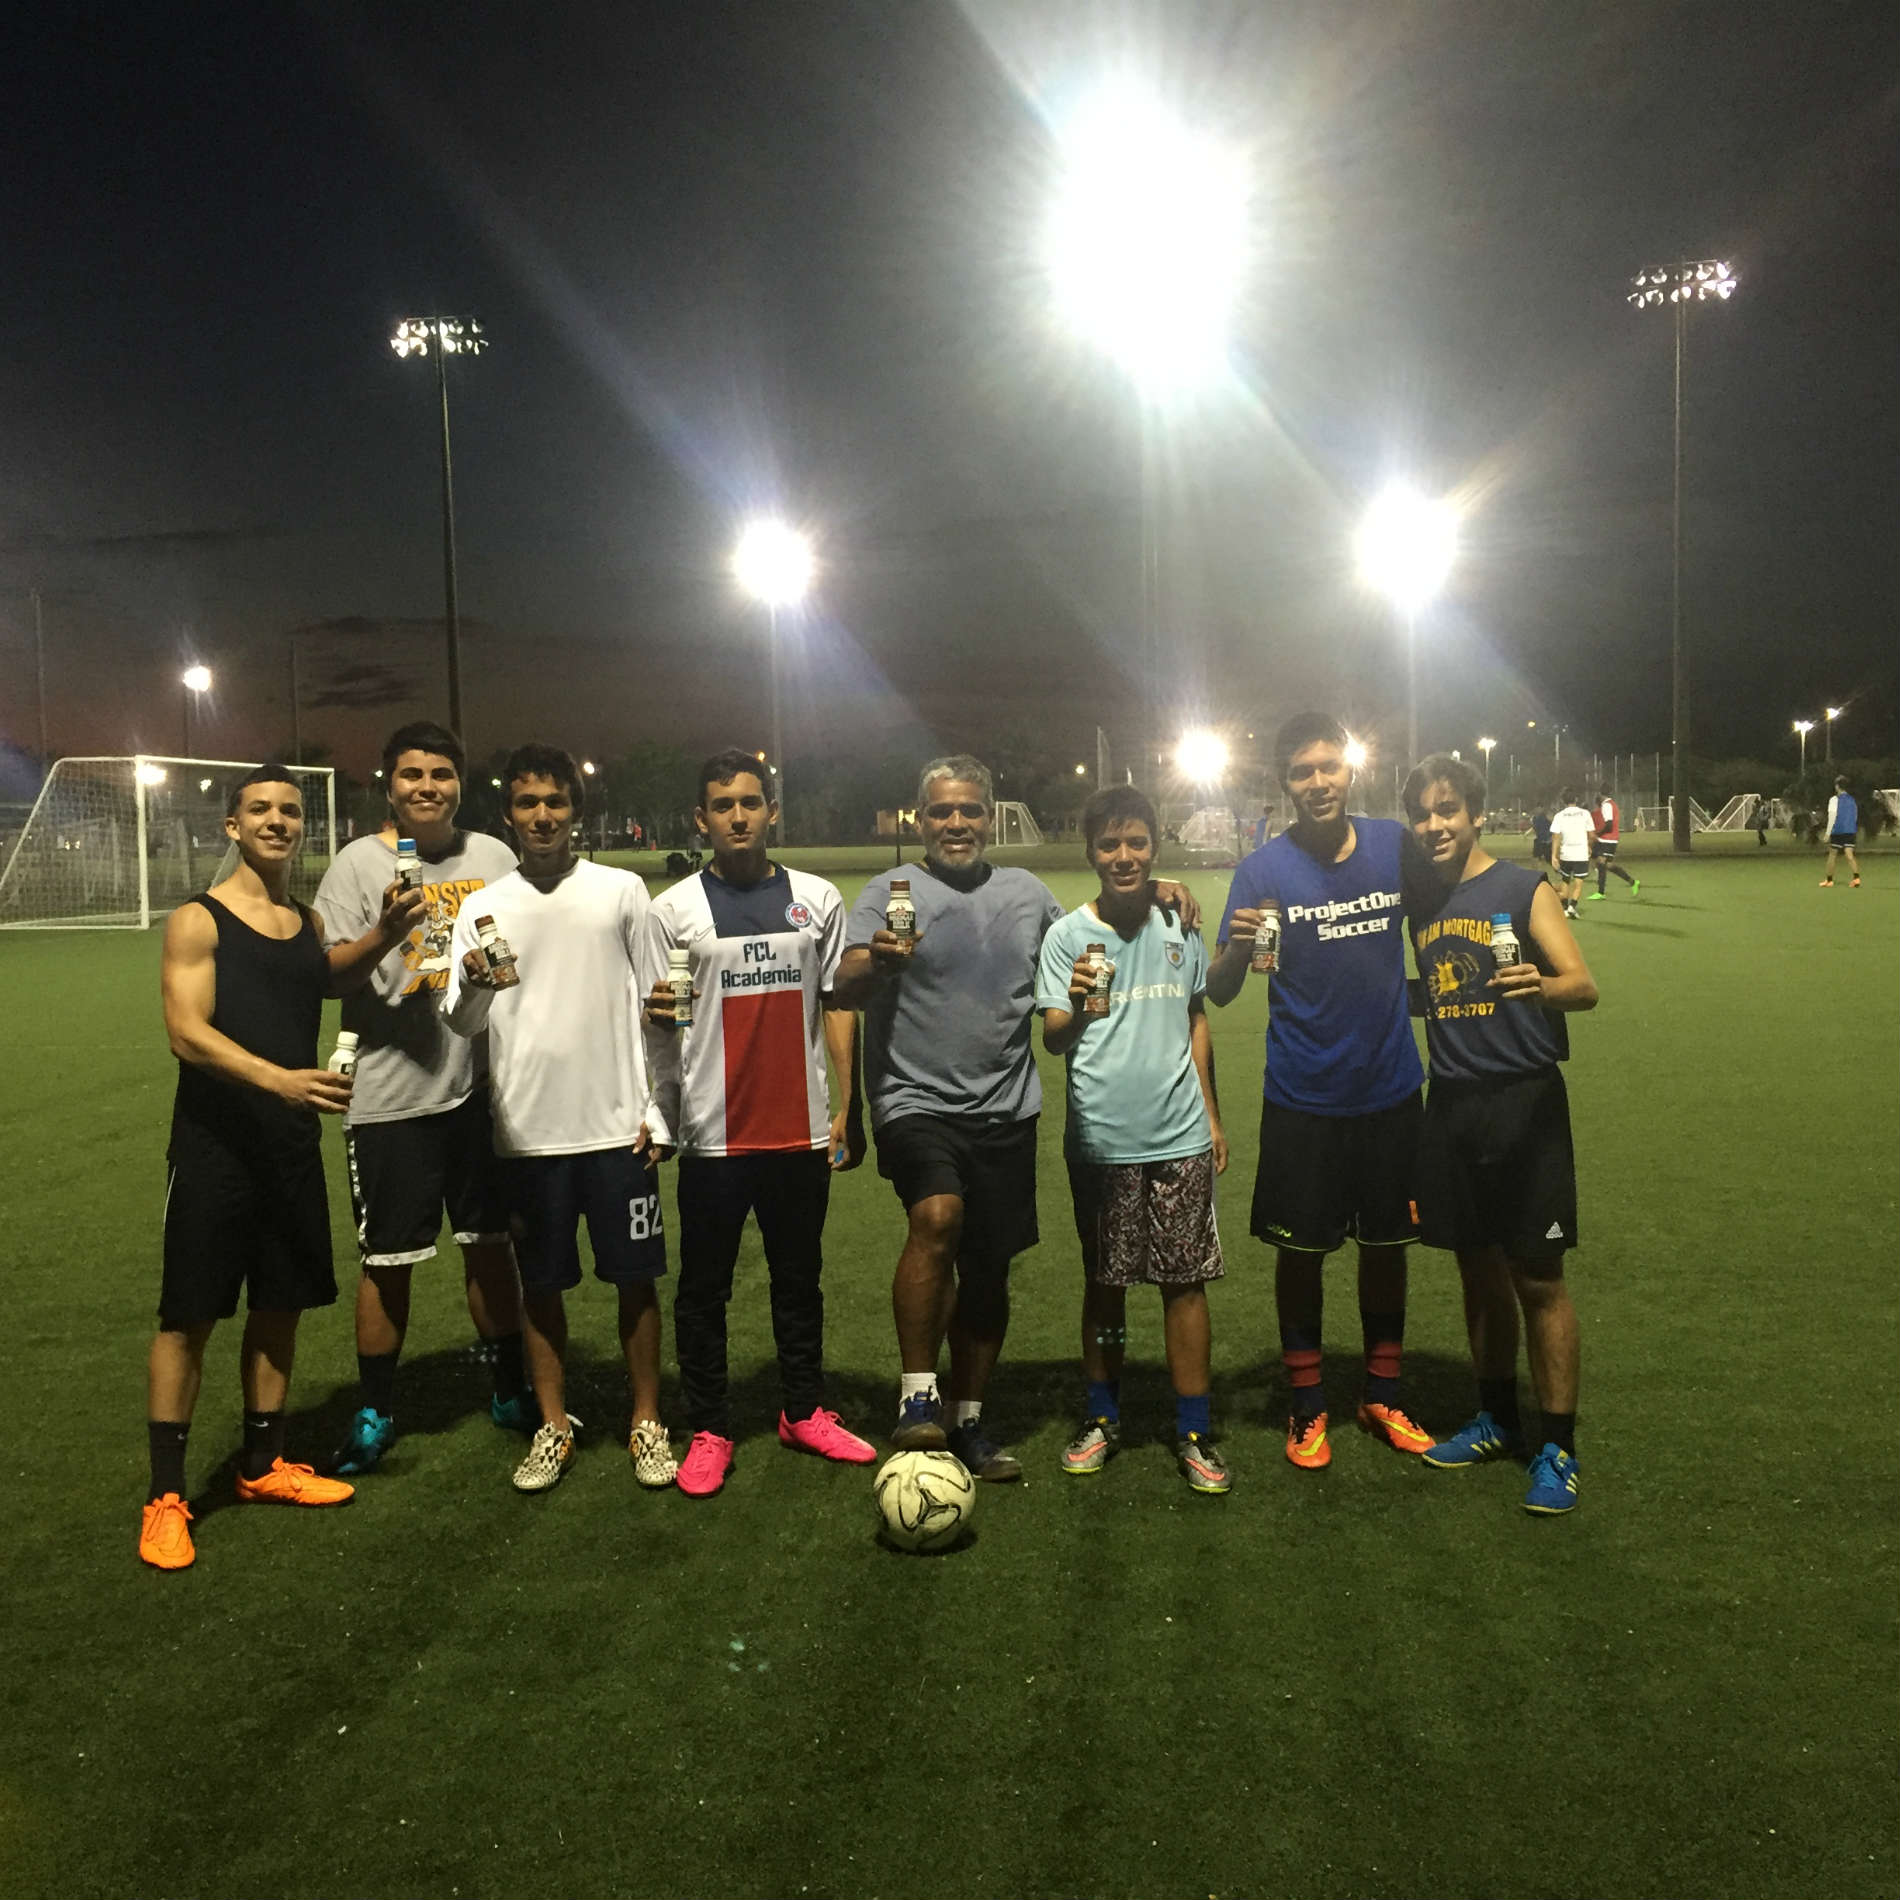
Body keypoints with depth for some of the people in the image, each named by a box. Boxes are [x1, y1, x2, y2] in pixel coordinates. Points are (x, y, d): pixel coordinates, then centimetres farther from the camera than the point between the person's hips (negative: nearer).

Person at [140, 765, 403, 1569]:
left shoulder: (311, 923, 12)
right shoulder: (197, 921, -8)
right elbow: (188, 1032, -18)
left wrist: (387, 932, -19)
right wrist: (276, 1078, -33)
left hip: (292, 1145, 6)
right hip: (213, 1146, -5)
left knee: (280, 1305, 14)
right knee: (188, 1315, 1)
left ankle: (263, 1465, 29)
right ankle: (164, 1494, 12)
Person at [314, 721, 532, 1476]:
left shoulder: (492, 856, 7)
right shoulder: (360, 862, -3)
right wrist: (386, 931, -22)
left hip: (481, 1086, 3)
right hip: (390, 1095, -3)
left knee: (491, 1244, 14)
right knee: (388, 1261, 5)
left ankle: (509, 1391, 30)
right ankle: (373, 1415, 22)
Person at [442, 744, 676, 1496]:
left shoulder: (622, 891, 2)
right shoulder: (485, 906, 4)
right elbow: (461, 1023, -1)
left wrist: (658, 1112, 1)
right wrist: (475, 986, -24)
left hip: (617, 1123, -1)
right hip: (527, 1129, 1)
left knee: (636, 1278, 5)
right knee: (541, 1283, 9)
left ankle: (646, 1423, 19)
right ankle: (554, 1426, 24)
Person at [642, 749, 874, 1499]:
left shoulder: (818, 899, 6)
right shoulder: (672, 910, 0)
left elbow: (837, 1005, 8)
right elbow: (654, 1017, 5)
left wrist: (849, 1108, 5)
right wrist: (657, 1010, -16)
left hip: (801, 1129, 2)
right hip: (713, 1133, -2)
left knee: (800, 1278, 14)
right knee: (703, 1288, 6)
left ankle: (805, 1413, 29)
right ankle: (708, 1430, 19)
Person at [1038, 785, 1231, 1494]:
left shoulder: (1180, 925, 7)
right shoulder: (1068, 934, -3)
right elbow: (1052, 1038, -9)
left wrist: (1211, 1115, 15)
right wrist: (1076, 1009, -32)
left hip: (1180, 1137, 2)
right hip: (1101, 1139, -2)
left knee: (1186, 1279, 3)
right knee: (1104, 1282, 9)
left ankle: (1194, 1433, 14)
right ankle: (1103, 1420, 24)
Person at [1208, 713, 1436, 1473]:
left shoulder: (1394, 843, -1)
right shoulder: (1264, 869, -10)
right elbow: (1218, 993, -12)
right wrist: (1238, 947, -33)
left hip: (1390, 1088, 3)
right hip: (1302, 1098, -2)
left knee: (1387, 1242, 13)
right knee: (1300, 1249, 6)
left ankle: (1382, 1395, 31)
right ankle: (1307, 1406, 23)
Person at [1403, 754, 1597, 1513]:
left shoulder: (1523, 890, -6)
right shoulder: (1422, 901, 10)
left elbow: (1584, 986, -17)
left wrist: (1542, 986, -36)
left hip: (1522, 1101, -5)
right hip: (1451, 1104, 5)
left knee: (1538, 1277, 0)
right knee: (1479, 1268, 15)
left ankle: (1558, 1448, 11)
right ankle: (1497, 1421, 30)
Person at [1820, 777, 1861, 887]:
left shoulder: (1834, 800, -7)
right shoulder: (1852, 799, 11)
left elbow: (1832, 817, -11)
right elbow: (1856, 817, 16)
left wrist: (1828, 833, -8)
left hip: (1838, 832, -5)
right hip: (1850, 832, 5)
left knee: (1832, 855, 7)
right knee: (1850, 855, -2)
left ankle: (1829, 880, 13)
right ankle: (1856, 878, -19)